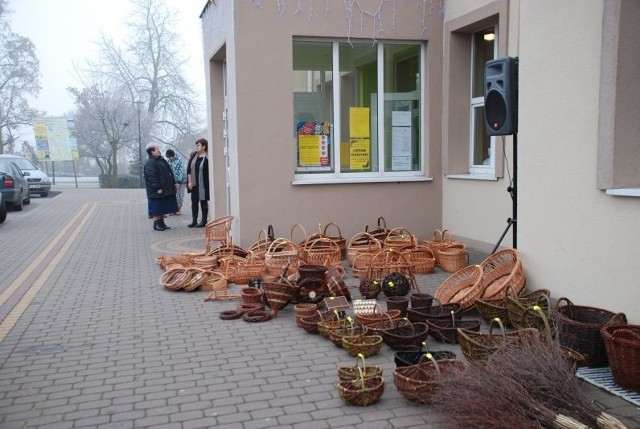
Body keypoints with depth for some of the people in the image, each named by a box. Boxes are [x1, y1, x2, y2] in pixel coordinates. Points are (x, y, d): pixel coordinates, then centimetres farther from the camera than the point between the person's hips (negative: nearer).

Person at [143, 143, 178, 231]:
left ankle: (161, 223, 22)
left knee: (162, 208, 14)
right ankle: (156, 225, 5)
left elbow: (169, 172, 21)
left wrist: (173, 183, 17)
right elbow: (152, 177, -22)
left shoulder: (161, 160, 15)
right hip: (157, 191, -9)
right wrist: (157, 188, -24)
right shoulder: (150, 163, -16)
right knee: (156, 208, -2)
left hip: (166, 189, 9)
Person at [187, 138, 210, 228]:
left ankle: (204, 221, 13)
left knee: (203, 202, 4)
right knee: (194, 202, 9)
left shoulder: (207, 158, -11)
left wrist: (207, 184, -13)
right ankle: (194, 220, 18)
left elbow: (209, 172, -12)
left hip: (203, 184, -6)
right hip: (194, 184, 6)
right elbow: (189, 169, 8)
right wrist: (189, 181, 2)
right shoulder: (193, 156, 7)